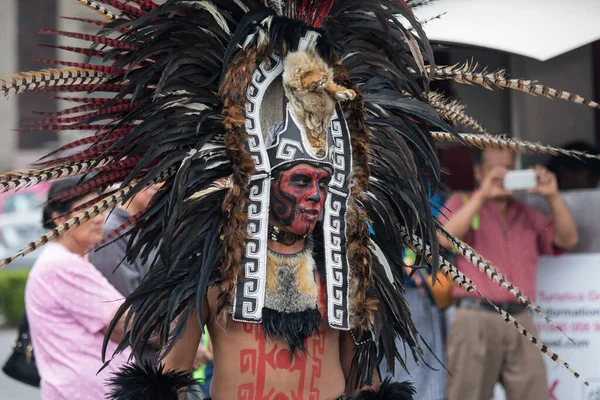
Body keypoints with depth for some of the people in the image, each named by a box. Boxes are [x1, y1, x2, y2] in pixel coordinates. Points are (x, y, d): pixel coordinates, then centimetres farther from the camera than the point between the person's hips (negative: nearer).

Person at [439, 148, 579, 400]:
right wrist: (482, 195, -13)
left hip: (521, 320, 4)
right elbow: (446, 238, -11)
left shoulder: (527, 215, 20)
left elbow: (567, 239, 10)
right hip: (476, 319, -4)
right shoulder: (461, 204, 10)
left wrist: (553, 197, -2)